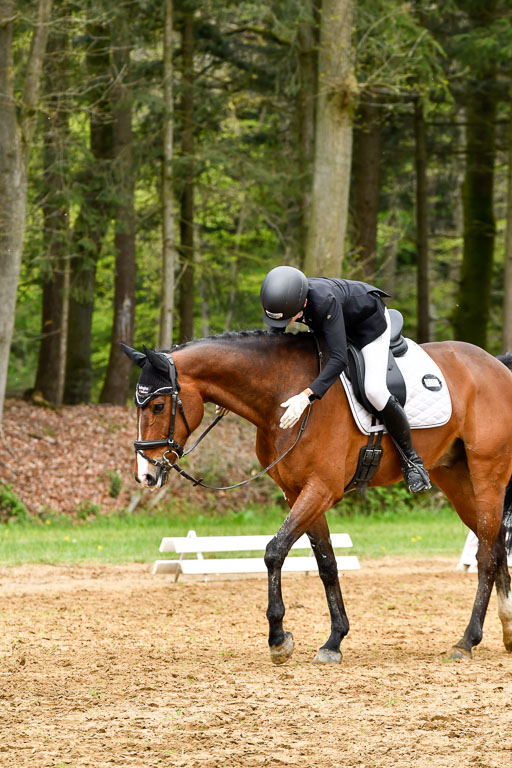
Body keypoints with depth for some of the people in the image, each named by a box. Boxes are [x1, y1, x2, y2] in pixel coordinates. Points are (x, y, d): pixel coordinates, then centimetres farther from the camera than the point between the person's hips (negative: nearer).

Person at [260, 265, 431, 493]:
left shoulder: (324, 301, -45)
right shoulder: (282, 301, -26)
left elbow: (339, 359, -48)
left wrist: (306, 396, -57)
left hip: (369, 320, -8)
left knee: (374, 390, -23)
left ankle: (411, 459, -5)